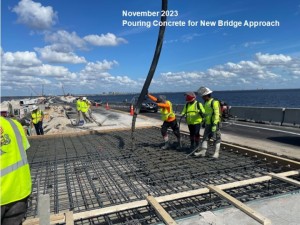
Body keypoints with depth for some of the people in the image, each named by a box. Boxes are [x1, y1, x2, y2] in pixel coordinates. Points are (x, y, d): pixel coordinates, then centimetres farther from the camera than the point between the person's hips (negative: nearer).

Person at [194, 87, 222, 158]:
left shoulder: (214, 102, -14)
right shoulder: (206, 103, 14)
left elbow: (216, 114, -19)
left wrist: (215, 124, -23)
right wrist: (204, 121, 22)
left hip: (214, 124, -9)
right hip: (208, 124, 9)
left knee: (216, 138, 0)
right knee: (205, 137, 8)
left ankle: (216, 153, 8)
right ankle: (203, 151, 12)